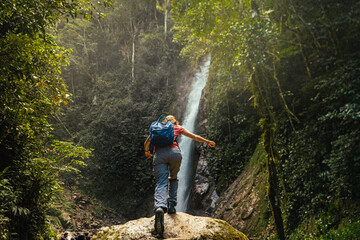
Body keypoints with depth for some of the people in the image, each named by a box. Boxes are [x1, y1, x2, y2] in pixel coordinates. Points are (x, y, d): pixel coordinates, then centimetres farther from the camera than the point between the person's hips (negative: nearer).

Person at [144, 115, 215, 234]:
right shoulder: (178, 128, 26)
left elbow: (146, 143, 37)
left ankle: (159, 207, -39)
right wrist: (208, 142, 43)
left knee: (161, 184, -12)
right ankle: (171, 203, 4)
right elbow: (194, 136, 30)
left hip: (159, 154, 0)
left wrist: (147, 151, 58)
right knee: (173, 179, 24)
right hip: (174, 152, 0)